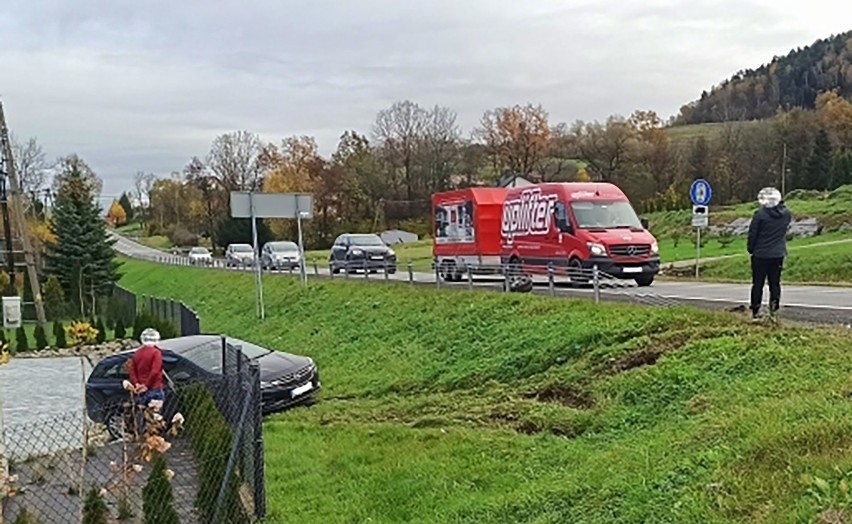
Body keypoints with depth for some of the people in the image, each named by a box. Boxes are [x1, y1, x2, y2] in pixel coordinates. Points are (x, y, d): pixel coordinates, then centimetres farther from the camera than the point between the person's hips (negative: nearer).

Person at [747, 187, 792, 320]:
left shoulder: (760, 214, -16)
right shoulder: (786, 214, -1)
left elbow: (752, 234, -9)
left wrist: (751, 249, 5)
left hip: (760, 255, -3)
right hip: (778, 254, 3)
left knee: (758, 284, 5)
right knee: (775, 283, 11)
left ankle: (755, 312, 7)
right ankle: (774, 310, 9)